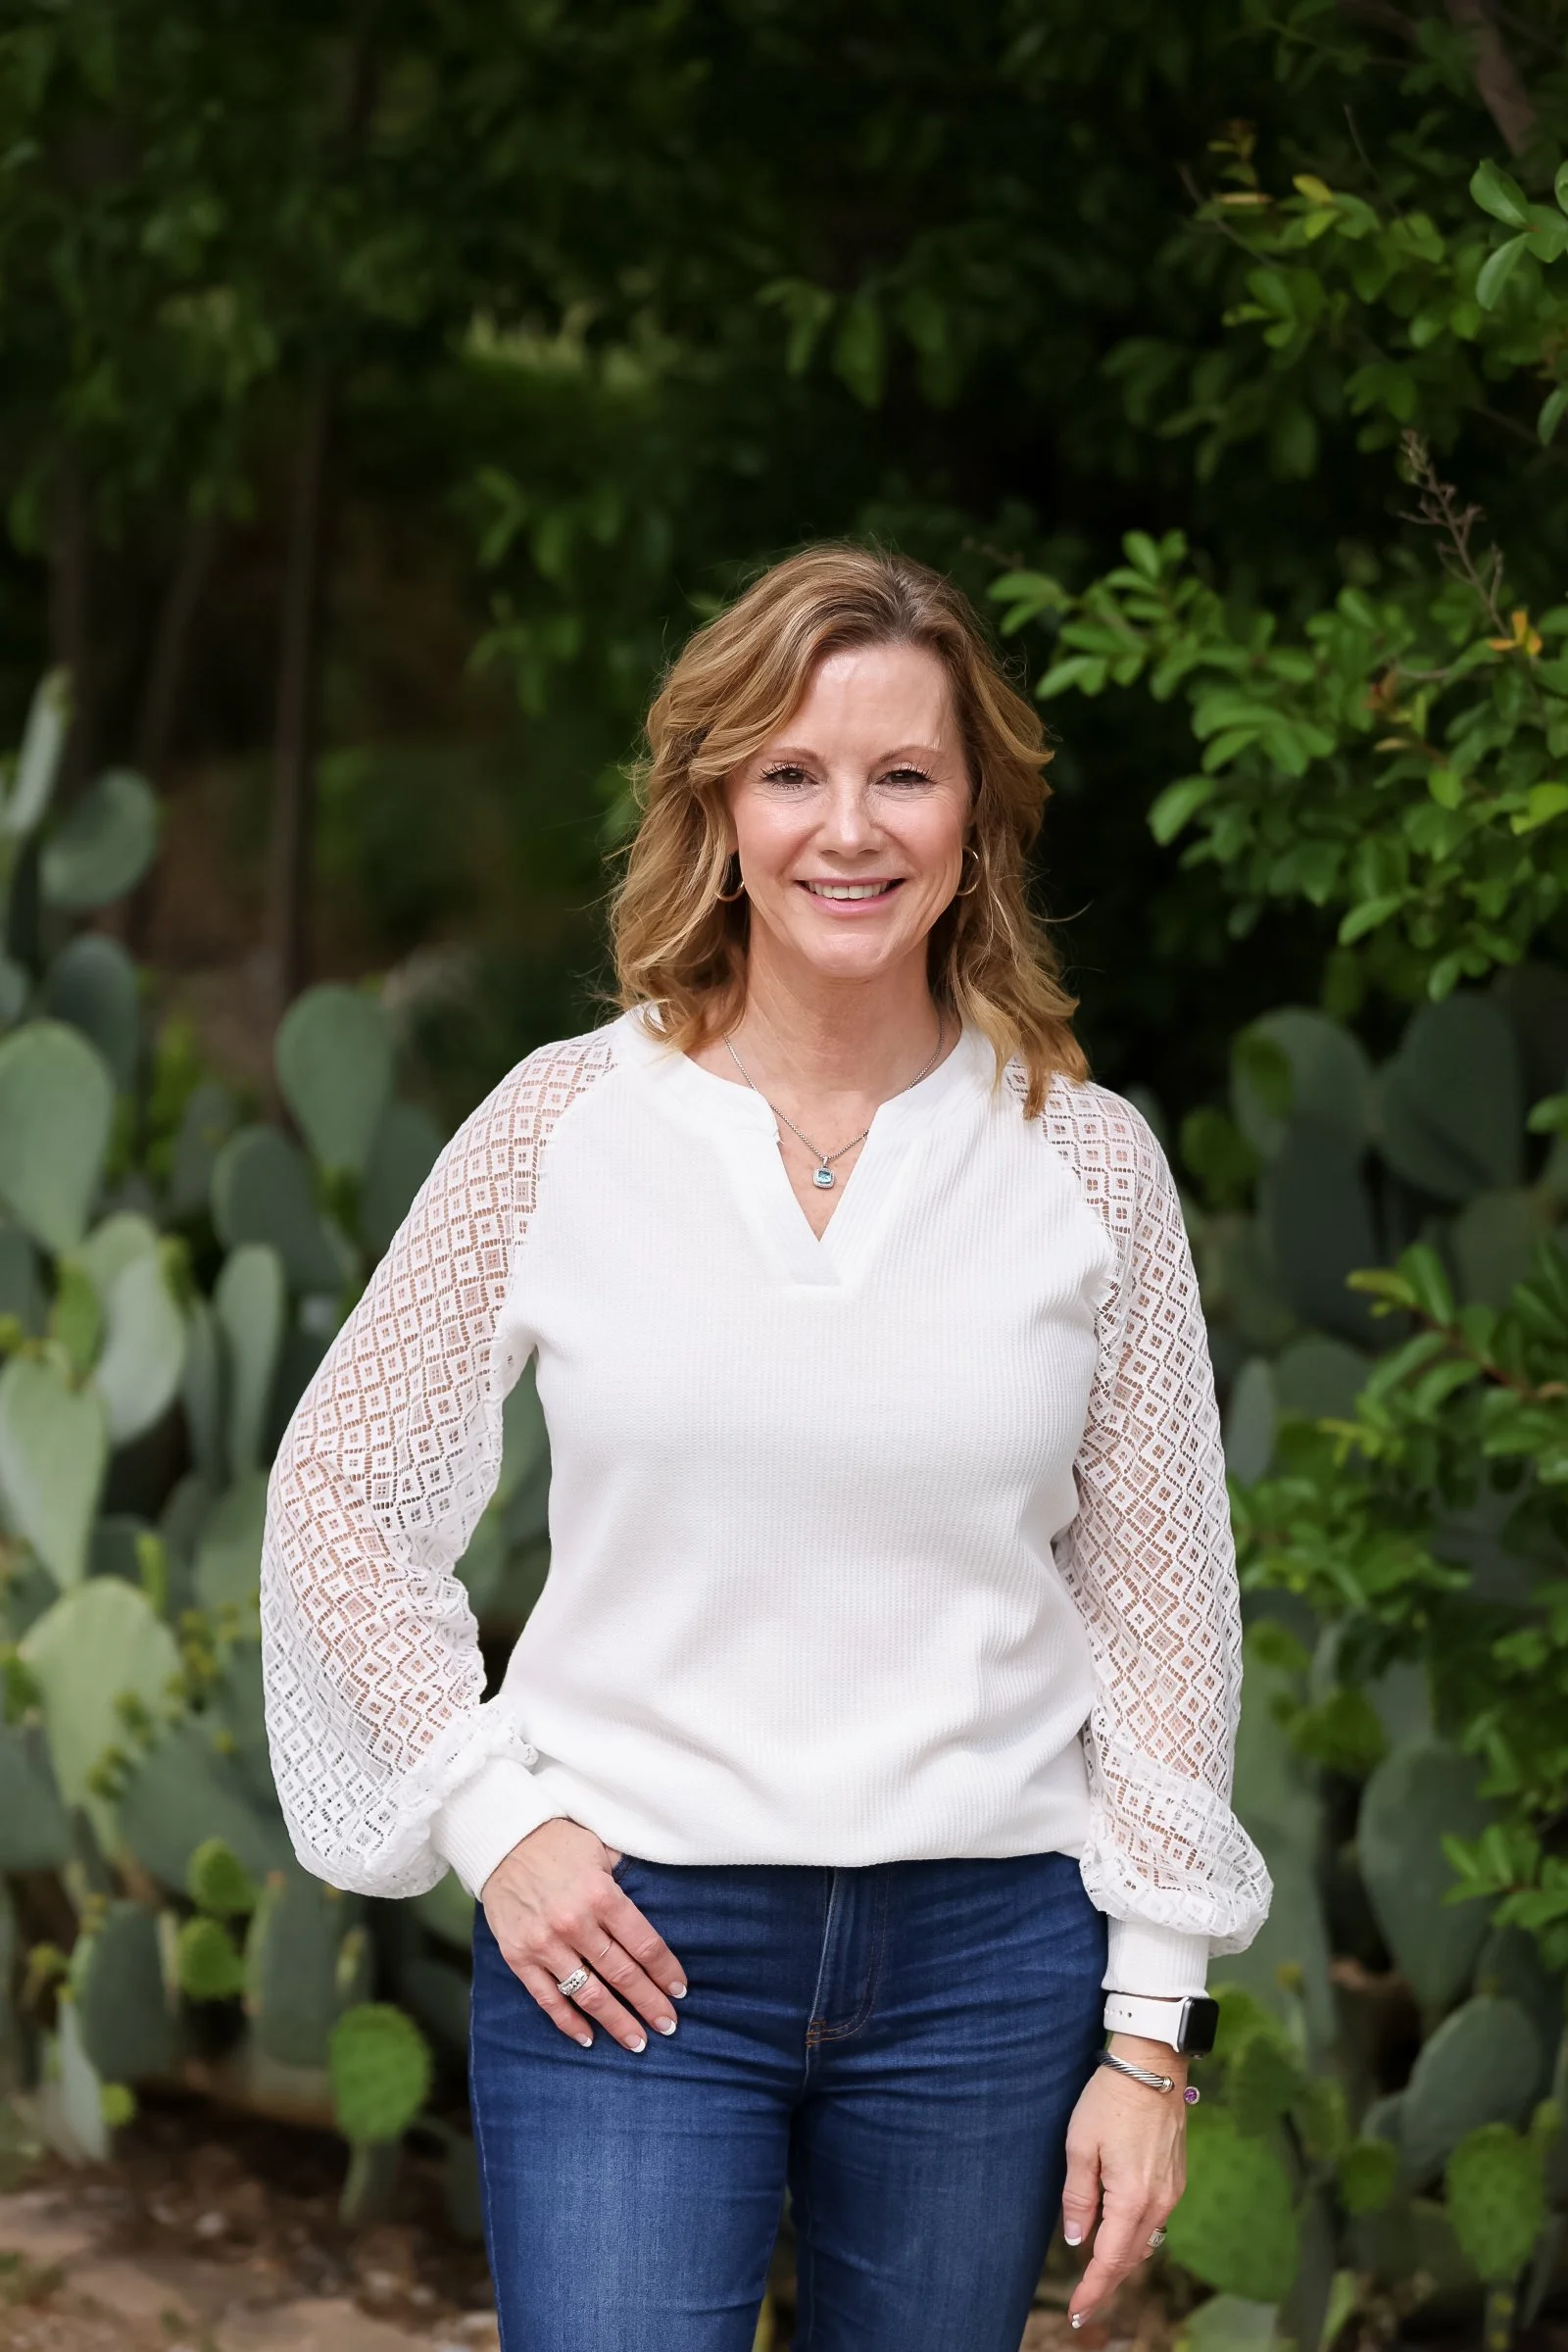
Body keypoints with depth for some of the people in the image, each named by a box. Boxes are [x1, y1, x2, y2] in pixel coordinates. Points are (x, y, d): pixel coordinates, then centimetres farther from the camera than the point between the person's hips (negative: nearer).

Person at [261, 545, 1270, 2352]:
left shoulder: (1089, 1164, 1)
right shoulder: (569, 1123, -1)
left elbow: (1161, 1609, 5)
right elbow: (339, 1487, 7)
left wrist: (1149, 2033, 3)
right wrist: (490, 1815, -2)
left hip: (983, 1960, 1)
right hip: (622, 1943, -1)